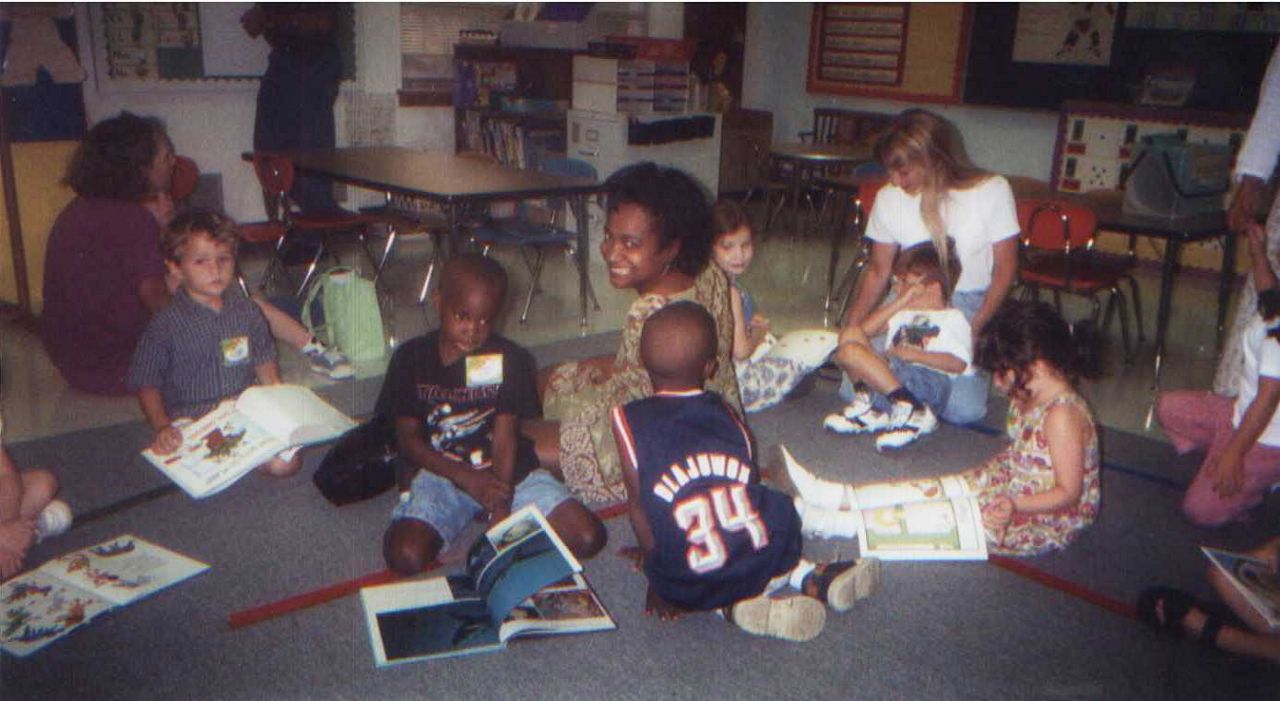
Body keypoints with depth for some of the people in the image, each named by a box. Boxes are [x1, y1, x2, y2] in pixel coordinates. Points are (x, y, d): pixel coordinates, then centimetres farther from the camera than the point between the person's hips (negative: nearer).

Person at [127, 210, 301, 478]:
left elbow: (264, 361, 18)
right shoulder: (165, 325, -6)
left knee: (286, 462, -20)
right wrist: (162, 428, -15)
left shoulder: (246, 311, 5)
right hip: (191, 418, -3)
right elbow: (147, 385, -2)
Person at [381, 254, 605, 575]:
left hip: (507, 470, 1)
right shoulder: (411, 359, -4)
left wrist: (501, 509, -23)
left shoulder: (511, 360, -6)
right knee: (405, 557, -28)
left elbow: (505, 438, -11)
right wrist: (466, 477, -19)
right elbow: (408, 437, -4)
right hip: (439, 472, 0)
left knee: (587, 538, -14)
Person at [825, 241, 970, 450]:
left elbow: (958, 363, -4)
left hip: (931, 382, -7)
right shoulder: (903, 313, 34)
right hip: (892, 378, 7)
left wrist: (913, 354, -11)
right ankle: (869, 404, -19)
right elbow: (866, 328, 16)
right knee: (852, 334, -11)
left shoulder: (953, 319, 14)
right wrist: (899, 302, 11)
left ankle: (910, 411, -27)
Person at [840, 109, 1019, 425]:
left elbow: (1004, 271, -5)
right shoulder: (888, 199, -6)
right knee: (855, 391, -15)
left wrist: (973, 329, -15)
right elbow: (878, 272, 5)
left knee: (963, 409, -19)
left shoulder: (992, 192, -11)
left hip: (969, 306, -2)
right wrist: (850, 328, -5)